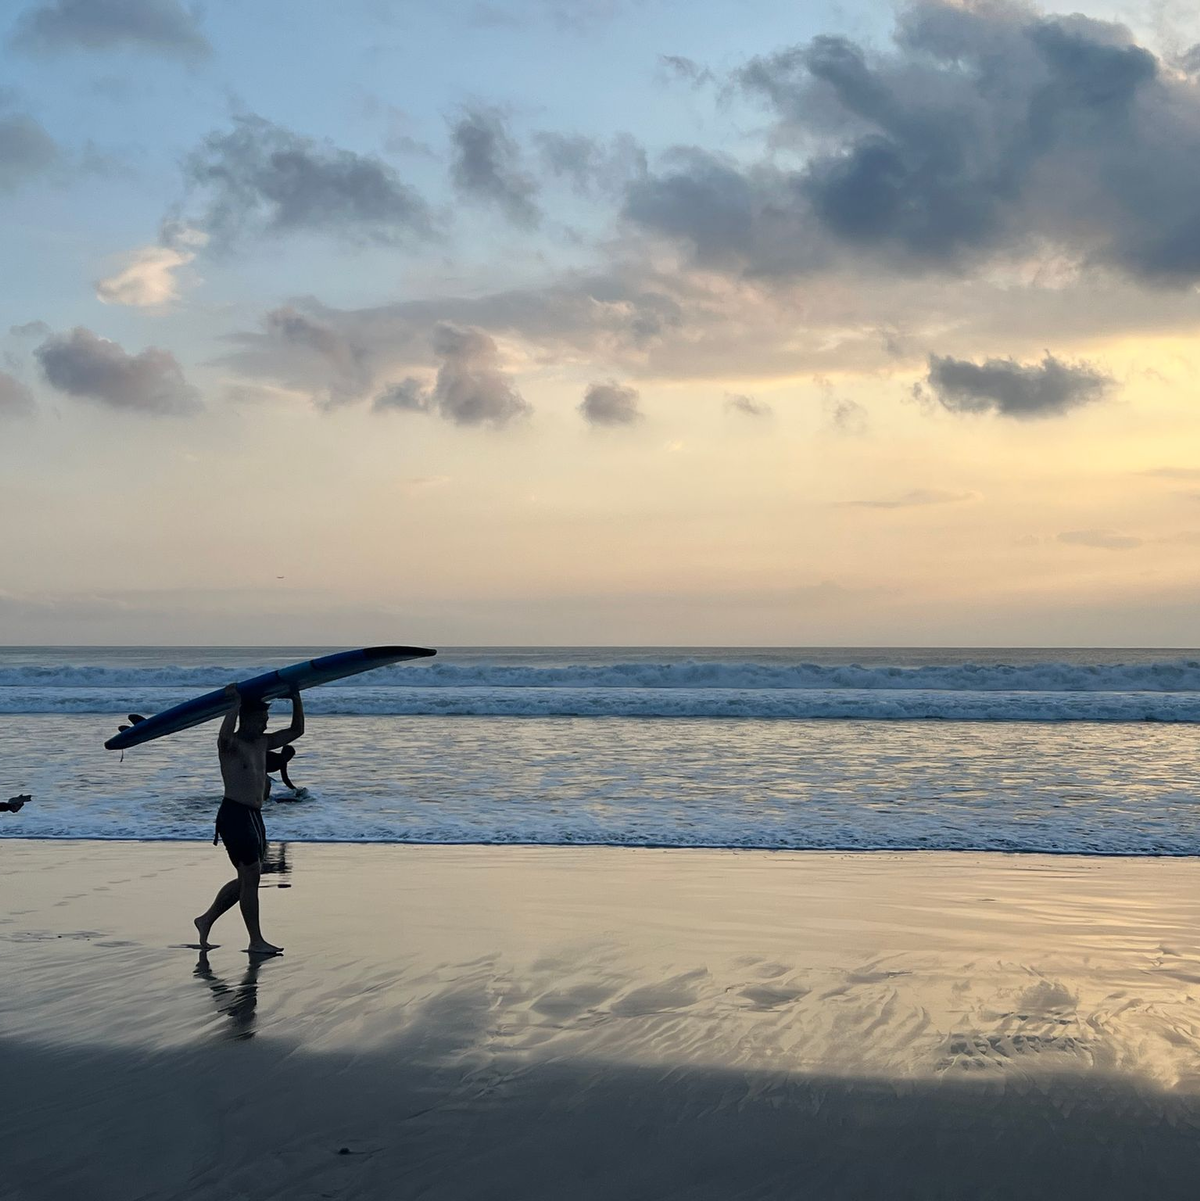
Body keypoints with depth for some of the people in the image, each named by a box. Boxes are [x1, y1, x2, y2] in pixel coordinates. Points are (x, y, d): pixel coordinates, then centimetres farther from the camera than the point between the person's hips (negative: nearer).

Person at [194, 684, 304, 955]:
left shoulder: (262, 743, 14)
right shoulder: (231, 745, -9)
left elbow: (296, 731, 20)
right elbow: (224, 736, -35)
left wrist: (296, 699, 8)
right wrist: (235, 704, -27)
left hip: (254, 816, 9)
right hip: (234, 814, -9)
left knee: (247, 878, 13)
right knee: (250, 876, -8)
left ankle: (206, 920, 28)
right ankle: (256, 941, -3)